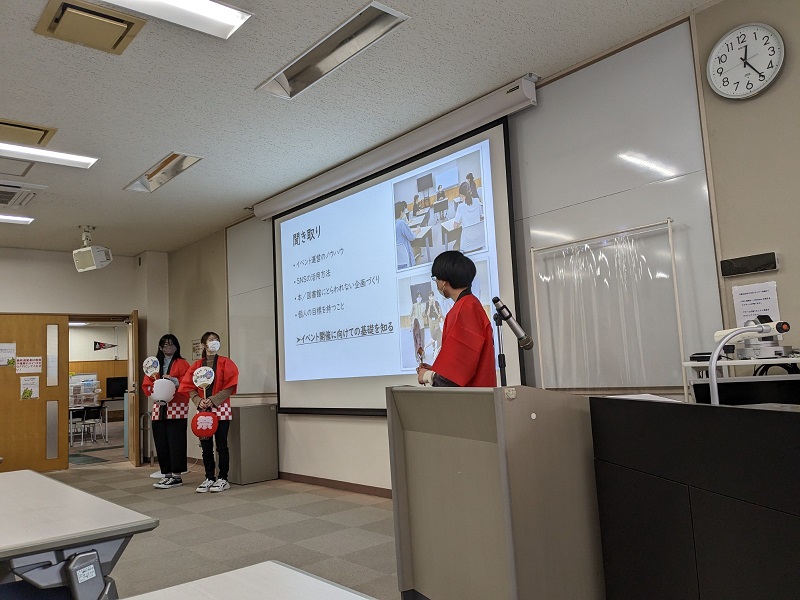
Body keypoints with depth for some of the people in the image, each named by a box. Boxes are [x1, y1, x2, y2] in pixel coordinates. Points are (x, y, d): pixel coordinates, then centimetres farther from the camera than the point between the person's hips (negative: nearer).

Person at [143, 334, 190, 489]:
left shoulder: (182, 364, 2)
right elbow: (146, 385, 10)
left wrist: (175, 382, -22)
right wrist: (155, 394, -8)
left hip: (177, 409, -5)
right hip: (159, 408, 5)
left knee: (176, 443, -4)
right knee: (161, 443, 6)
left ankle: (176, 476, 3)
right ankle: (166, 475, 16)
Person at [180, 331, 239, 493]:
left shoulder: (225, 363, 1)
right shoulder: (197, 365, 10)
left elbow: (230, 386, -8)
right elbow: (189, 386, 5)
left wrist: (213, 400, -16)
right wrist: (198, 401, -12)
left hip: (221, 410, -3)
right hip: (203, 410, 3)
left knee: (221, 445, 0)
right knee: (206, 446, 7)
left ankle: (223, 479, 7)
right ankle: (209, 478, 17)